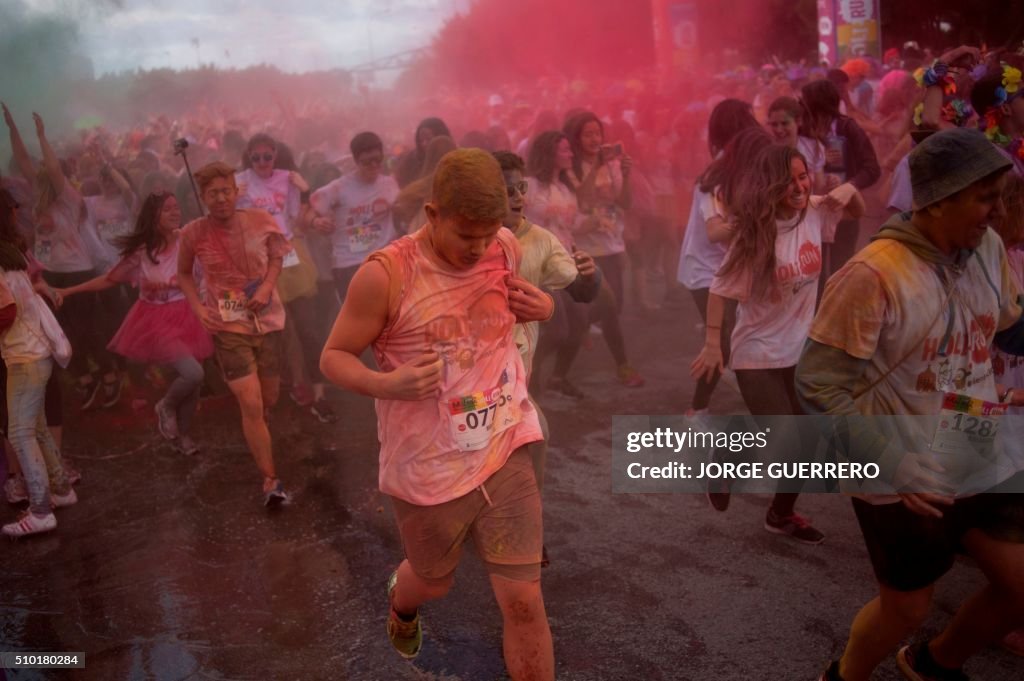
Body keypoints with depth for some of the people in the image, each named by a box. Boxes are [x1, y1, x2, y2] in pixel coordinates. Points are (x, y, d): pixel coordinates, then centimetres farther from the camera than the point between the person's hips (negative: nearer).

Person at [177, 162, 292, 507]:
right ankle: (271, 480, -1)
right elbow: (184, 273, 8)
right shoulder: (194, 233, -10)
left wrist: (267, 286, -9)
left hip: (268, 320, 3)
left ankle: (256, 441, 52)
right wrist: (197, 306, -8)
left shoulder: (261, 221, -9)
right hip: (227, 325, -2)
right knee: (251, 405, -13)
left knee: (269, 401, 16)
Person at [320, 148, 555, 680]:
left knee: (524, 601, 0)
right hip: (427, 469, -2)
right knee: (433, 582, 23)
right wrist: (386, 384, -29)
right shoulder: (386, 275, -18)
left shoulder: (507, 249, -4)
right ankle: (401, 600, 63)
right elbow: (333, 357, -9)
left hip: (504, 454, 3)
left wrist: (542, 306, -6)